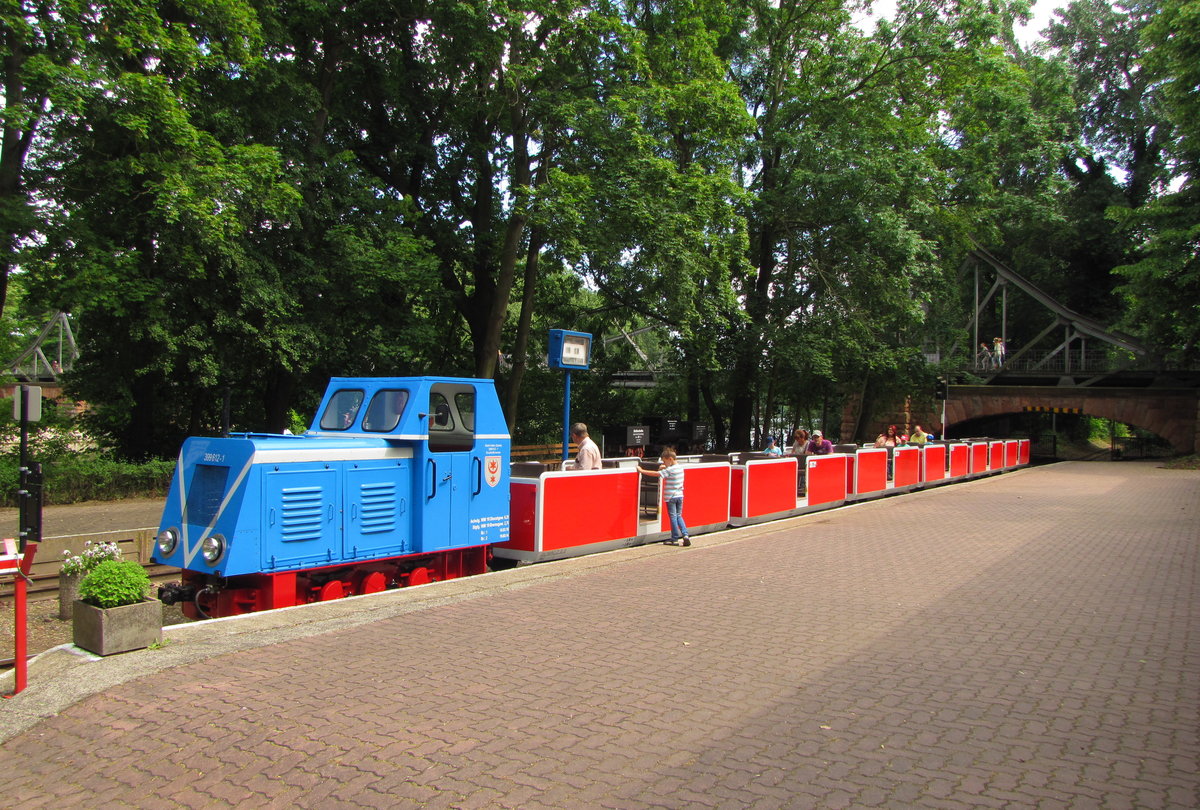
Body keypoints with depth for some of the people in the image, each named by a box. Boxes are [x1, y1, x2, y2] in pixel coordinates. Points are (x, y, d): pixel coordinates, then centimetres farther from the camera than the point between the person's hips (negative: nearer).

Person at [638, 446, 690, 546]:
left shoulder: (669, 470, -18)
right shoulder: (680, 468, 7)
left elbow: (656, 474, -21)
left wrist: (642, 471, -17)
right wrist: (663, 469, 8)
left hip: (671, 497, -7)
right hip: (680, 496, 7)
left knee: (673, 517, 2)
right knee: (679, 516, 16)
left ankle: (675, 539, 9)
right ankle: (685, 535, 4)